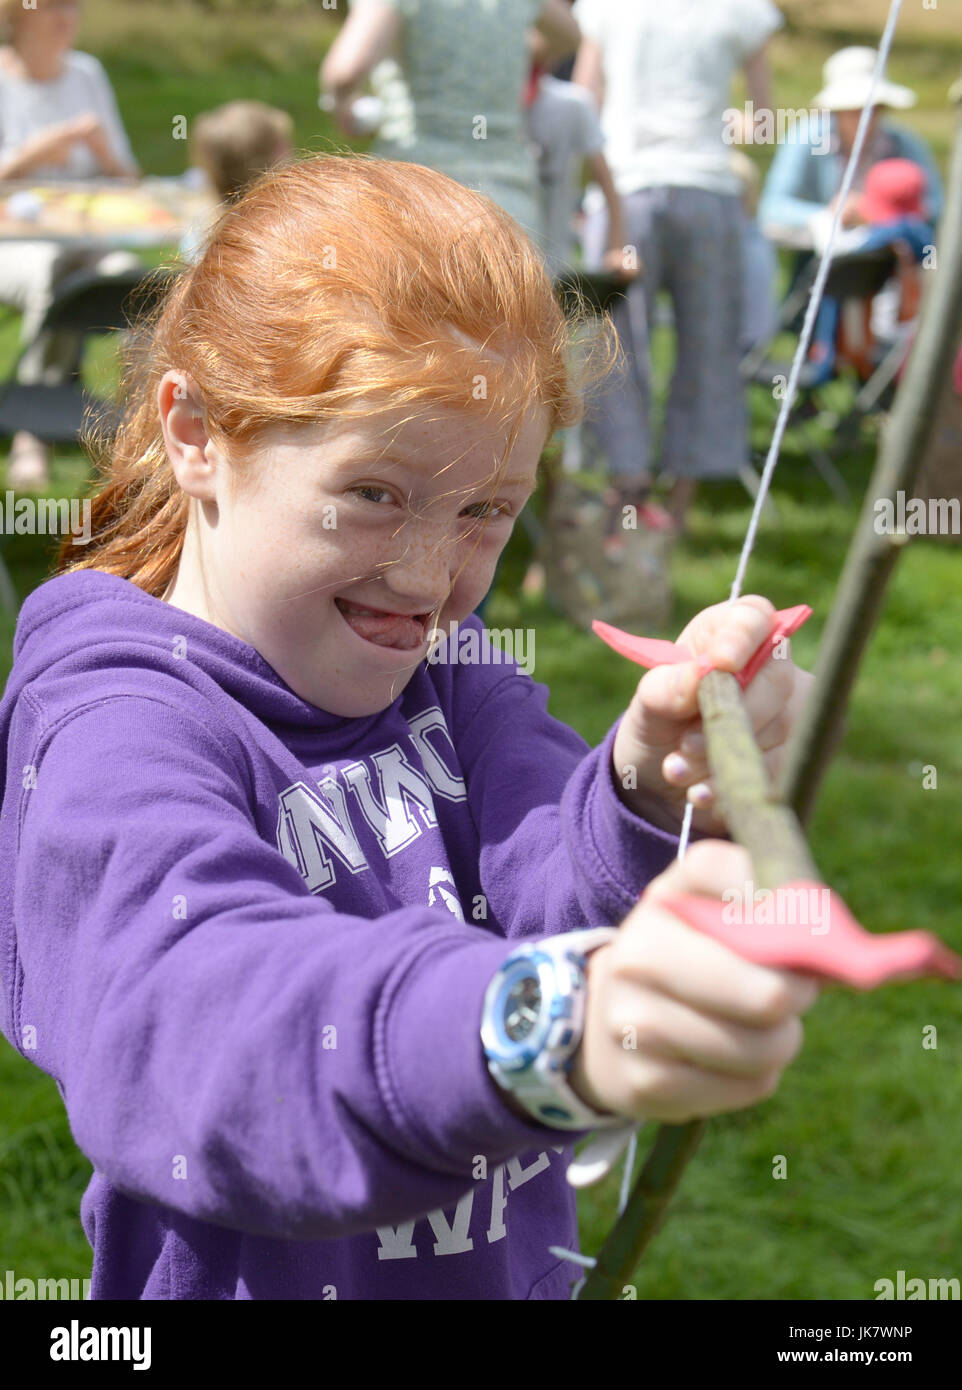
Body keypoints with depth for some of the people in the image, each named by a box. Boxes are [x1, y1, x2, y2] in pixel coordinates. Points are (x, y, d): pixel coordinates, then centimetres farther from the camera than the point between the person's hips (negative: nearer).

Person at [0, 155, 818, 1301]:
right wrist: (555, 1026, -59)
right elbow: (194, 1014, -43)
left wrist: (659, 797, -42)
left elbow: (566, 897, -21)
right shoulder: (124, 741, -23)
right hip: (257, 1277, -5)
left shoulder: (447, 675, -4)